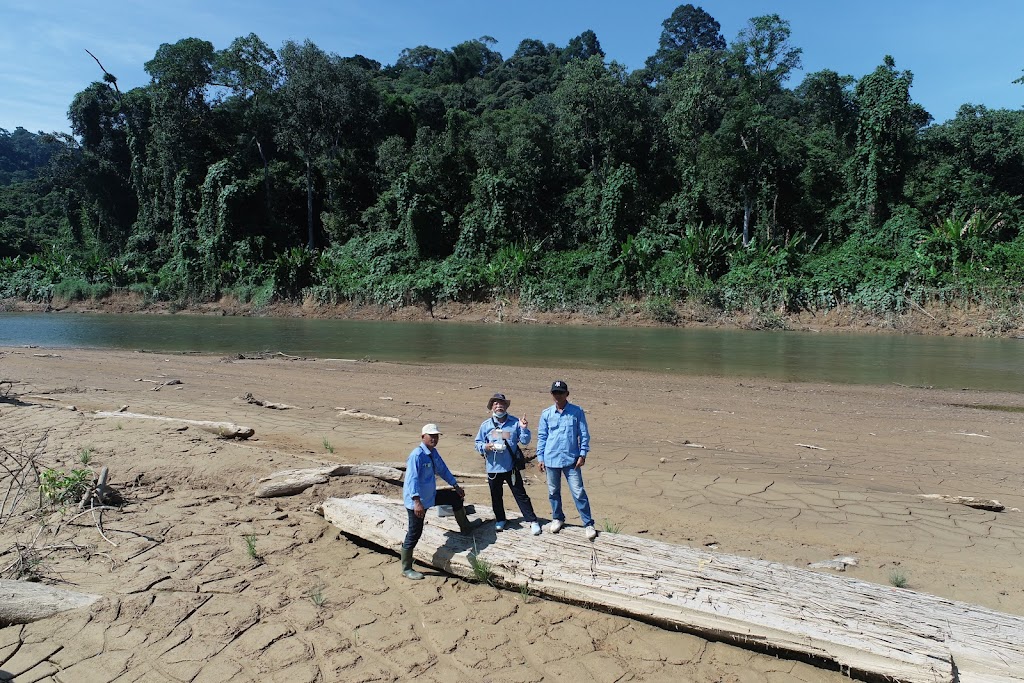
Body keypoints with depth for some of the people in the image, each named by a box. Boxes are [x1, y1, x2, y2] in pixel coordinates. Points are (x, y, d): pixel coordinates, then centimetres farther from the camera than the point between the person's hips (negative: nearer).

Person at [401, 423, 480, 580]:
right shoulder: (417, 455, -25)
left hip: (431, 496, 9)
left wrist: (456, 485, 21)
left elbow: (443, 470, 18)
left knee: (456, 498, 19)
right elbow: (412, 479, -31)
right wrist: (417, 502, -37)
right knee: (414, 534, -1)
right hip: (417, 501, -9)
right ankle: (406, 569, 14)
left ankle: (465, 527, 41)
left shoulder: (433, 453, 3)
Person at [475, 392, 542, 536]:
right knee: (496, 496, 14)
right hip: (493, 468, 2)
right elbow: (478, 444, 5)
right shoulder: (486, 425, 1)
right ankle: (500, 520, 33)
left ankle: (532, 521, 10)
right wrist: (485, 447, -16)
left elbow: (525, 441, 0)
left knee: (520, 494, 3)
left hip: (511, 466, -2)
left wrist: (524, 429, -18)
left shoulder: (515, 422, -2)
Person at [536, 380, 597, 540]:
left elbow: (584, 434, -1)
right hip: (551, 459, 3)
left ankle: (588, 524, 5)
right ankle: (557, 518, 33)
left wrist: (583, 454, -6)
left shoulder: (577, 412, -4)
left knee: (578, 492, -4)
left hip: (571, 459, -3)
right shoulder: (546, 413, 3)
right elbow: (541, 437, 7)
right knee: (553, 492, 14)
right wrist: (540, 457, 5)